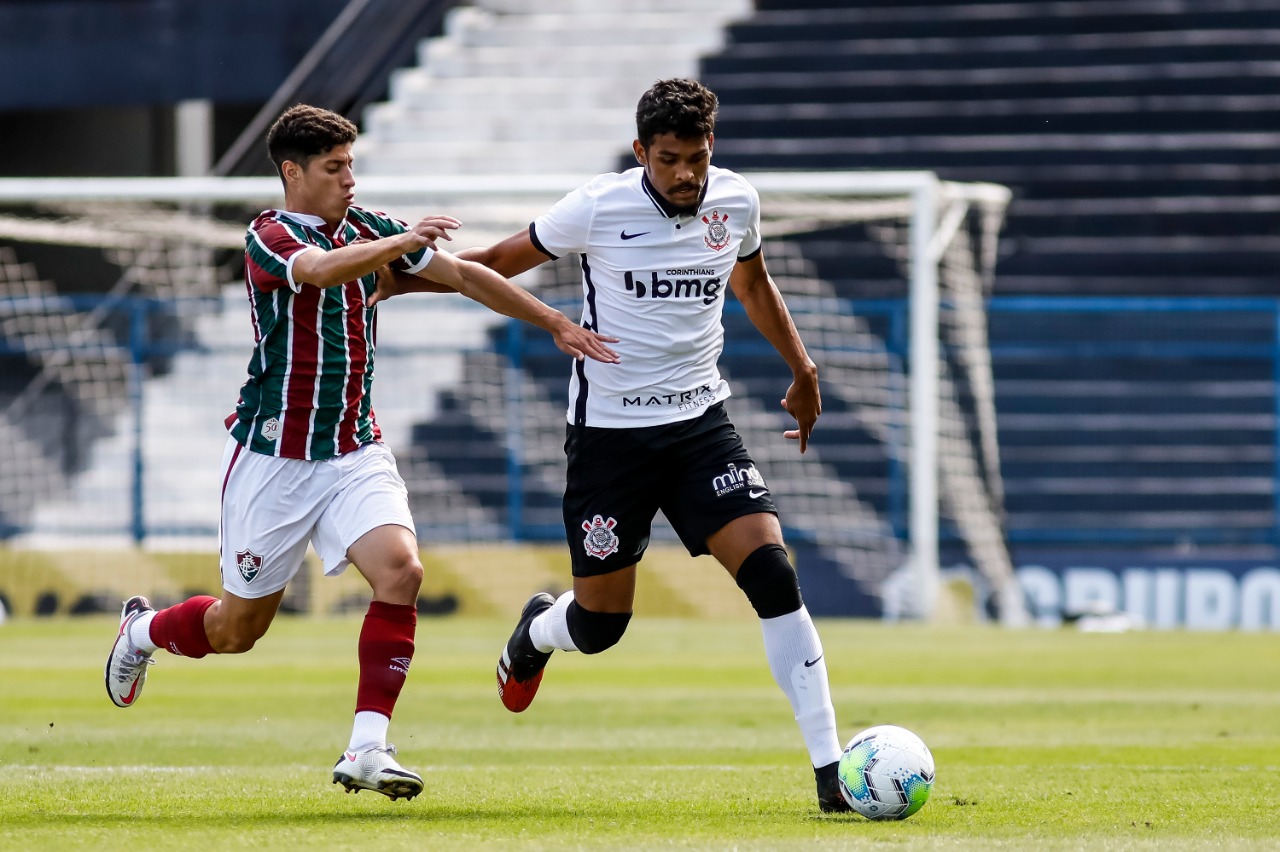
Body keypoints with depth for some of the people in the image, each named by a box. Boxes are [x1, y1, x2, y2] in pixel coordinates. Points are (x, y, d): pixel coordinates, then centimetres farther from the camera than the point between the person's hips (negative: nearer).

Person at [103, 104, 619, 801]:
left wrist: (557, 325, 14)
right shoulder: (268, 237, -12)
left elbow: (466, 275, 14)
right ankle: (144, 630, 40)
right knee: (240, 626, 6)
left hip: (356, 452, 5)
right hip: (273, 456, -5)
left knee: (400, 570, -22)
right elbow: (322, 269, -35)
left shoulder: (365, 229, 8)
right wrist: (407, 242, -42)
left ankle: (368, 748, -19)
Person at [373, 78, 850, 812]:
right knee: (601, 624, 4)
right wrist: (400, 277, 0)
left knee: (772, 572, -18)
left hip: (700, 422, 2)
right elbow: (498, 264, 3)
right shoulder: (599, 209, -12)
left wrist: (802, 369, 24)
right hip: (610, 431, -2)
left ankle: (830, 767, -16)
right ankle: (538, 630, 45)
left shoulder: (737, 202, -1)